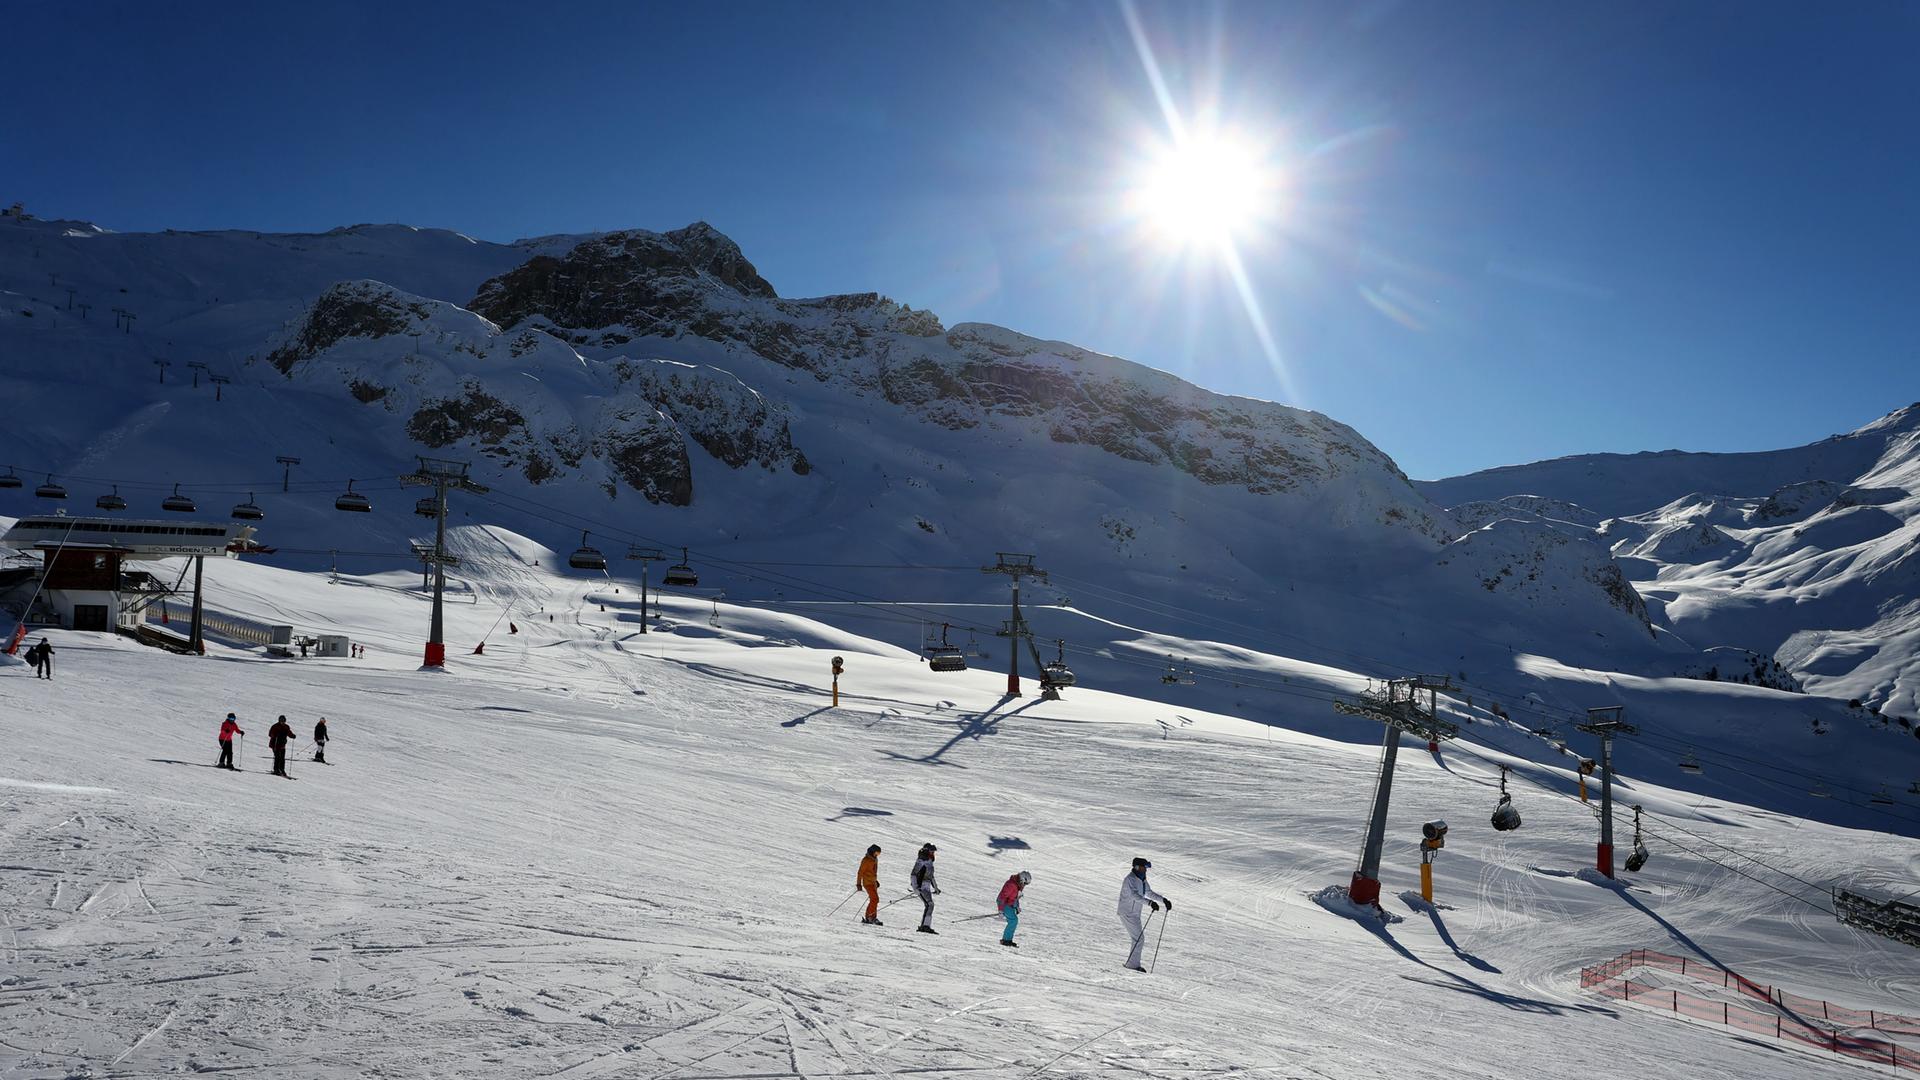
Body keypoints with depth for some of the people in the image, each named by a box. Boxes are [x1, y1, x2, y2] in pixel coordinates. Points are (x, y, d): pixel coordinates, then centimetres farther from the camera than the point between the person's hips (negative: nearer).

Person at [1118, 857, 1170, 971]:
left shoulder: (1142, 880, 10)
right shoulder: (1129, 879, -20)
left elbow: (1150, 893, 21)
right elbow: (1134, 895, -34)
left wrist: (1163, 900, 9)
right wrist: (1150, 903, -44)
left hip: (1135, 914, 9)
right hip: (1127, 913, -9)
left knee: (1139, 938, 10)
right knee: (1139, 938, -12)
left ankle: (1132, 963, 17)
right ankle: (1133, 964, -7)